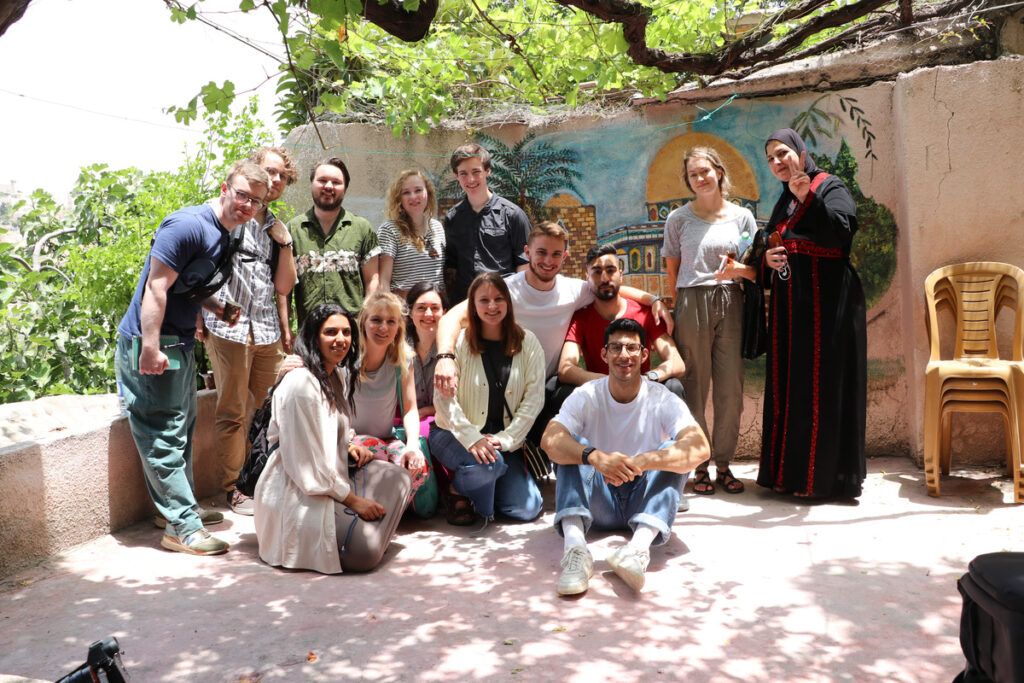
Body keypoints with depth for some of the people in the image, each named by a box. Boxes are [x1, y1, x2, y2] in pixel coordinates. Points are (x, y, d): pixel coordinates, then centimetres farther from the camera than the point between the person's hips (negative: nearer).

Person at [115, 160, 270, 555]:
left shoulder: (223, 236, 12)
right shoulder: (188, 226, -18)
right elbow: (156, 286, -23)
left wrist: (218, 309, 7)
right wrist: (151, 348, -26)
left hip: (180, 344, 10)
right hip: (152, 345, -10)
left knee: (182, 430, 18)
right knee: (164, 436, -5)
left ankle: (183, 507, 31)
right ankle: (183, 527, -1)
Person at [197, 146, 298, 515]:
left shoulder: (277, 227, 19)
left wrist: (284, 243, 5)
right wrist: (199, 316, -8)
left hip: (268, 330, 5)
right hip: (228, 327, -5)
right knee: (233, 413, 0)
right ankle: (233, 489, 11)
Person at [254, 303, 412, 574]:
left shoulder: (339, 375, 10)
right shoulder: (300, 383, -20)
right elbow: (306, 465, -21)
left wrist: (350, 445, 3)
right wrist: (352, 500, -15)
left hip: (333, 476, 10)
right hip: (298, 493, -10)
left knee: (399, 478, 5)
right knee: (363, 551, -22)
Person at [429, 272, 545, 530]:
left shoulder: (527, 343, 0)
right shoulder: (460, 342, -6)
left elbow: (534, 398, -3)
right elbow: (443, 398, -11)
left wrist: (506, 439, -15)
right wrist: (472, 438, -23)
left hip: (504, 439, 3)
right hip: (454, 434, -3)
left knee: (526, 509, -8)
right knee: (489, 462, -34)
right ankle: (459, 492, 0)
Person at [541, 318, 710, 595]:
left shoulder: (663, 400, -7)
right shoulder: (586, 396, -5)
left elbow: (700, 448, -25)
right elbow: (550, 440, -24)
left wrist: (640, 462, -41)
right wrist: (594, 457, -44)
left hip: (644, 501, 0)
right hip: (598, 504, 0)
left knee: (672, 451, -24)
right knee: (574, 447, -22)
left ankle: (639, 546, -44)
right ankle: (575, 546, -43)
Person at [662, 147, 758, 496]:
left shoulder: (741, 216, 11)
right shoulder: (679, 218, 9)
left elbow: (758, 269, 10)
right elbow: (672, 270, 12)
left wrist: (738, 268, -10)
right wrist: (679, 307, 4)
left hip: (730, 304, 1)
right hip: (691, 304, -1)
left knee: (731, 388, -1)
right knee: (695, 388, -2)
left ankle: (724, 464, 11)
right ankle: (700, 467, 7)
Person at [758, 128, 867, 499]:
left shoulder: (829, 187, -1)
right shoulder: (783, 201, 21)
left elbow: (842, 231, -17)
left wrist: (808, 197, -23)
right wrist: (768, 260, 2)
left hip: (824, 300, -7)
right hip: (788, 304, 7)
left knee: (820, 384, -6)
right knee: (787, 382, 6)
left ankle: (821, 476, 0)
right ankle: (788, 470, 13)